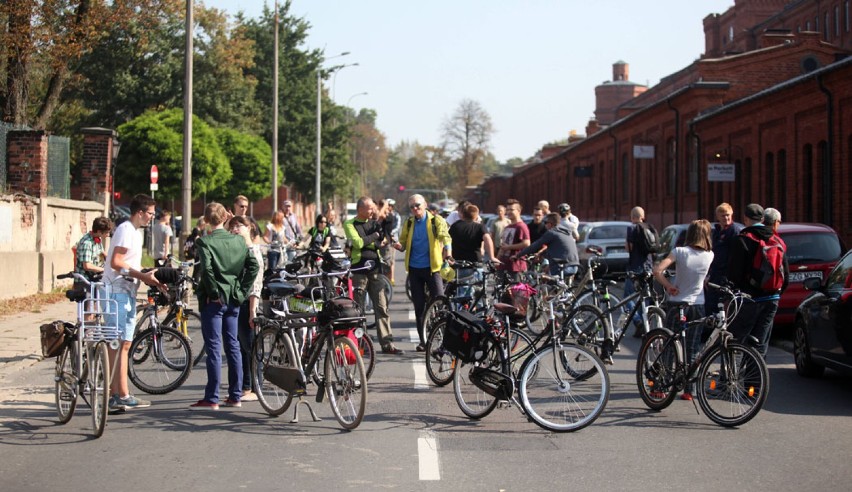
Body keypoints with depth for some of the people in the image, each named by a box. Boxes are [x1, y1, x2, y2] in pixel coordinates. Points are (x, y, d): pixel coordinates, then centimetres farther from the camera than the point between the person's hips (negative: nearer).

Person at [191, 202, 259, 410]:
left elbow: (206, 268, -23)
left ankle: (212, 399, -2)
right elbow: (253, 265, 2)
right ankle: (235, 396, 16)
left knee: (214, 348, -3)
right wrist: (242, 290, 5)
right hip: (234, 299, 5)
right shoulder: (239, 241, 5)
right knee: (233, 346, 12)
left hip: (214, 301, -5)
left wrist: (214, 292, -14)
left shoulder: (204, 242, -10)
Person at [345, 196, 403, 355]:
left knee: (382, 307, 0)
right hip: (358, 269, -4)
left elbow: (382, 242, 2)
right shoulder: (350, 224, 0)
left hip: (375, 269, 4)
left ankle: (387, 343, 0)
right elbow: (358, 242, -15)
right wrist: (375, 236, -5)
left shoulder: (374, 223, 14)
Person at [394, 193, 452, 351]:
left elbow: (445, 236, -15)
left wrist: (448, 251, -36)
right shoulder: (409, 223, 11)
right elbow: (403, 242, 17)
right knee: (419, 306, 7)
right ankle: (423, 340, 14)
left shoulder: (436, 220, -1)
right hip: (414, 268, 4)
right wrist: (399, 246, -8)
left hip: (432, 267, -4)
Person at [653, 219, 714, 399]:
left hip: (677, 303, -2)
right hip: (698, 305, 2)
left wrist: (668, 286, -9)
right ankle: (689, 390, 9)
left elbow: (657, 270, -20)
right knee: (693, 349, 8)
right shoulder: (709, 255, -4)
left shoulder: (680, 252, -12)